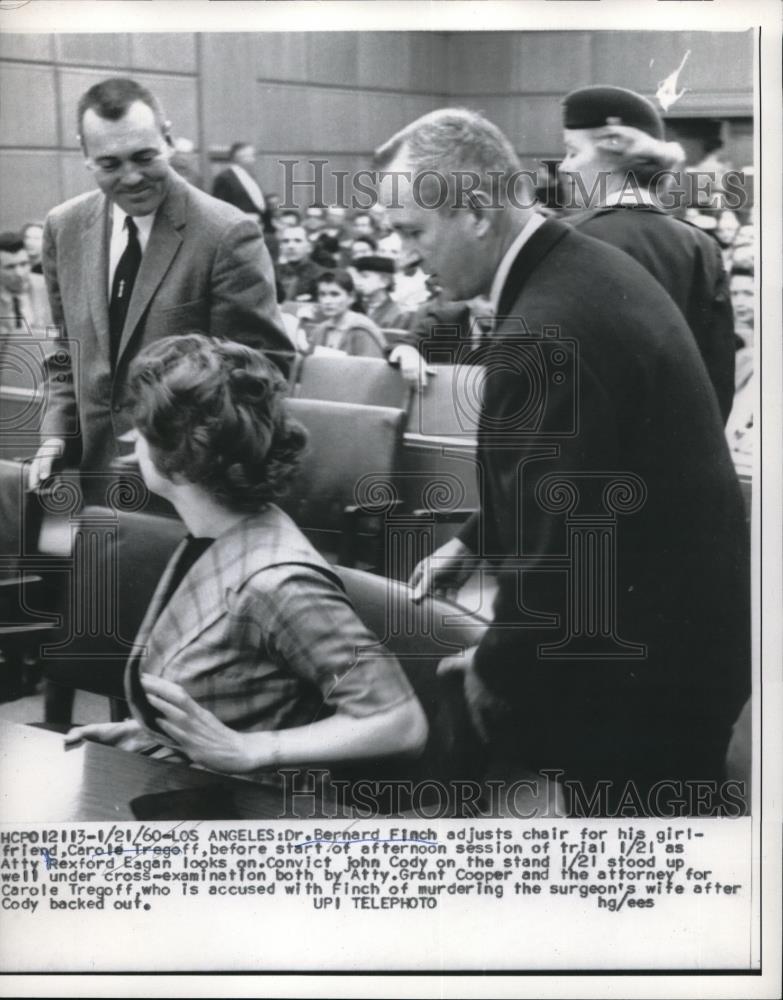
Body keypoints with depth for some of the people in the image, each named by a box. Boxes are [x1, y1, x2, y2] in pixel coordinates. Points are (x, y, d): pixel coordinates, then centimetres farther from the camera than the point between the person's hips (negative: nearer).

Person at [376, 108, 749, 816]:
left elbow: (555, 553, -25)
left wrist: (498, 672, -11)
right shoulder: (592, 266, 4)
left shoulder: (541, 337, -28)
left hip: (640, 672, -9)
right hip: (689, 623, 9)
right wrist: (475, 542, 15)